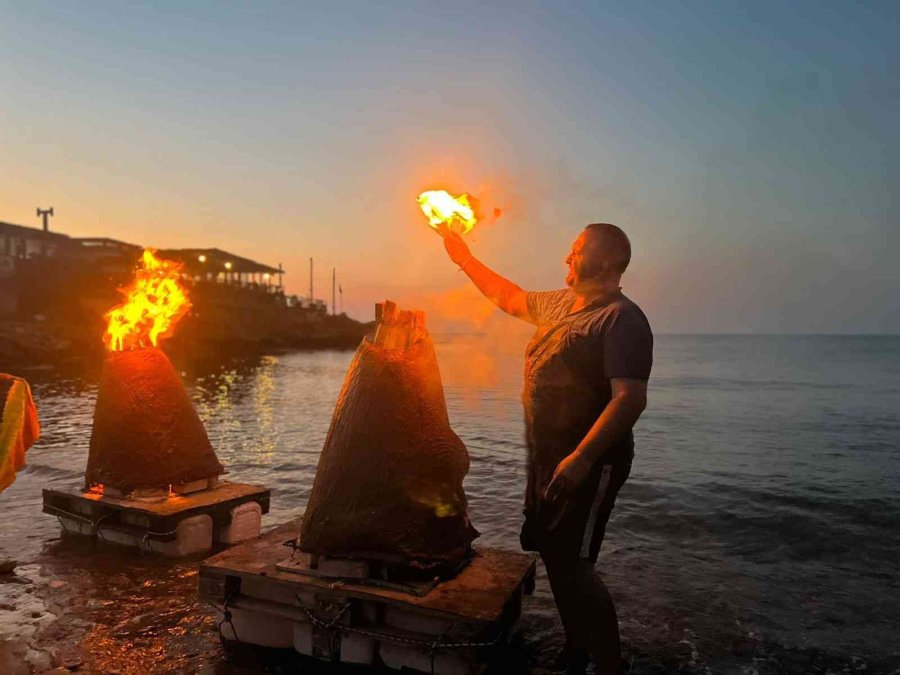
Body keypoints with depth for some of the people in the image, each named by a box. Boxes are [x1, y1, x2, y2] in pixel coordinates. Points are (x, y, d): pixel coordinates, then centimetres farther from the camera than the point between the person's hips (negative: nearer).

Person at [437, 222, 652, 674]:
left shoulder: (622, 319, -16)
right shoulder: (559, 304, 11)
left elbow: (630, 398, -25)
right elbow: (510, 298, 27)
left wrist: (581, 459, -32)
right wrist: (464, 259, 25)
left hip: (587, 463, -9)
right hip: (547, 458, 9)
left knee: (572, 565, -9)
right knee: (553, 555, 16)